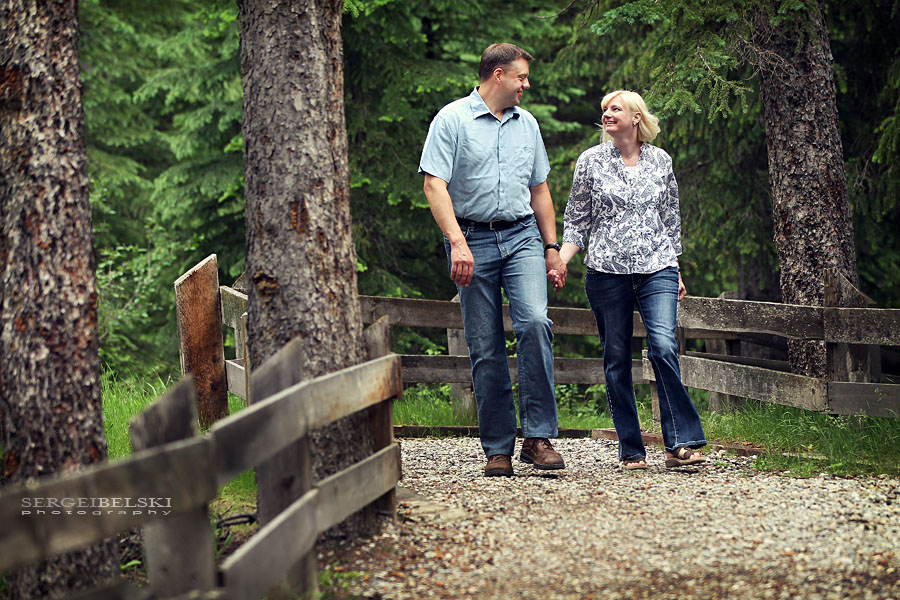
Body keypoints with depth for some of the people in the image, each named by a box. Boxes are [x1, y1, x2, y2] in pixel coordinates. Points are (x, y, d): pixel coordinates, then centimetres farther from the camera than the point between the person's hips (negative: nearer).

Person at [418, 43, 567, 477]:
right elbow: (434, 184, -9)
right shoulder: (453, 120, -1)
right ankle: (497, 448, 6)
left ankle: (539, 437, -16)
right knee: (485, 347, -2)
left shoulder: (526, 123, 17)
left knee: (534, 322, -20)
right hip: (473, 239, -3)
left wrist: (552, 247, 17)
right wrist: (457, 242, -20)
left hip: (522, 235, 3)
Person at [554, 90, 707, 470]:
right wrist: (559, 261, -7)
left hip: (657, 269, 0)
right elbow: (576, 222, 7)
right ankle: (630, 450, 8)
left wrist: (676, 272, 16)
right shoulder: (591, 161, 5)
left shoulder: (660, 161, 10)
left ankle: (680, 444, -14)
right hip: (607, 270, 0)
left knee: (663, 346, -17)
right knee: (616, 359, 1)